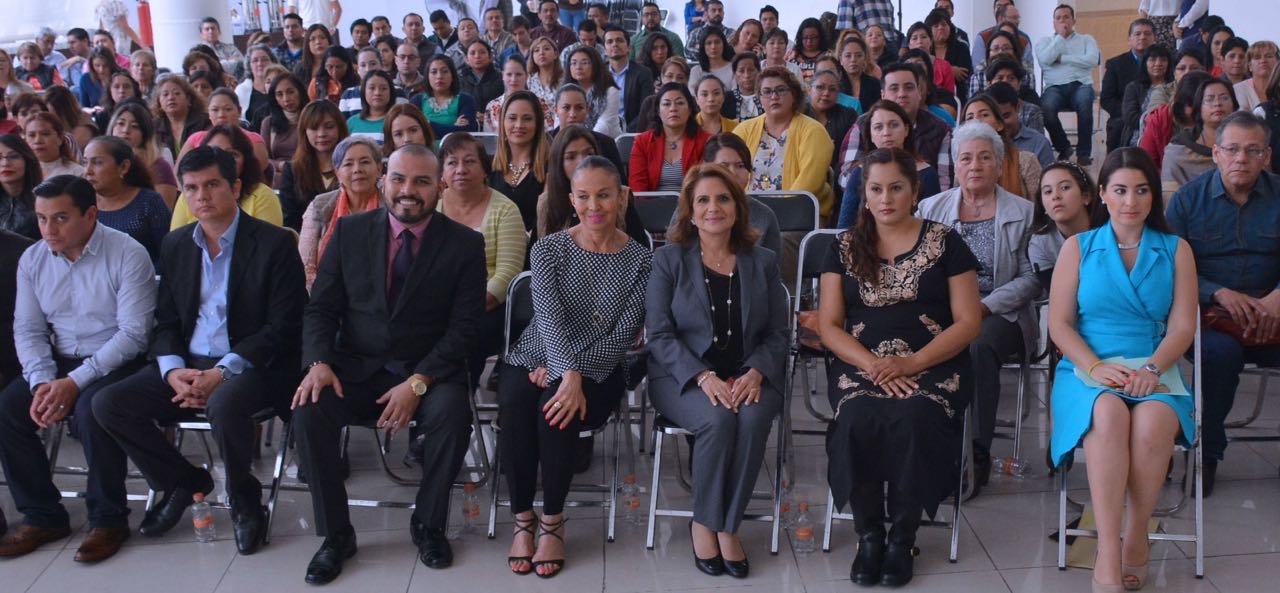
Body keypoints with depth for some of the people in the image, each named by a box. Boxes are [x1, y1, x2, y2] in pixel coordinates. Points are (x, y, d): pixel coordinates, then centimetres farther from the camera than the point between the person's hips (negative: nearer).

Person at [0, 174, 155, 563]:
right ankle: (43, 516, 0)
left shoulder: (127, 255, -13)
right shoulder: (32, 260, 4)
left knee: (93, 408, -33)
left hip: (116, 363, -5)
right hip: (59, 361, 6)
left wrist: (75, 382, -22)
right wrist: (41, 382, -13)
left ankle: (108, 520, -13)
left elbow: (132, 333, -17)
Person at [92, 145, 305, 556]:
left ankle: (244, 498, -8)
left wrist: (222, 373, -20)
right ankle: (183, 482, 9)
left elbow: (282, 327, -11)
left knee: (224, 405, -38)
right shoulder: (176, 244, 13)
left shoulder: (274, 243, -6)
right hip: (188, 364, 6)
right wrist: (173, 370, -9)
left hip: (251, 365, -6)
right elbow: (165, 321, 13)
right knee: (108, 404, -13)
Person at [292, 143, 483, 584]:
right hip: (356, 367, 2)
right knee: (308, 410, -25)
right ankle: (335, 532, -6)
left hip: (430, 370, -2)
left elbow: (464, 328, -8)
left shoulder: (464, 244, -3)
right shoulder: (350, 231, 3)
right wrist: (319, 362, -16)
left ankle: (428, 525, -6)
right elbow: (321, 307, 3)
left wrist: (418, 383, -20)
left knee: (452, 413, -32)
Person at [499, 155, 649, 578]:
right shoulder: (548, 249, 0)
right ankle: (522, 519, -15)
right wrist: (569, 374, -31)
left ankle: (552, 521, -13)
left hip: (596, 371, -1)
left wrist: (566, 373, -16)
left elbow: (622, 336, -6)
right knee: (515, 402, -33)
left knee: (556, 407, -33)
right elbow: (549, 316, -14)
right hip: (535, 360, 1)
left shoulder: (639, 261, -1)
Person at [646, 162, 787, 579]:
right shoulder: (669, 259, 4)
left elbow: (777, 334, 8)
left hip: (749, 377, 2)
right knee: (718, 419, -33)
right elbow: (659, 334, -4)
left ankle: (727, 525, -15)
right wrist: (704, 377, -18)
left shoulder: (763, 263, 11)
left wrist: (755, 373, -13)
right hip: (684, 375, -2)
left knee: (754, 417, -32)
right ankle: (704, 523, -10)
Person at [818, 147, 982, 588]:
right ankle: (869, 534, -13)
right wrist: (872, 365, -12)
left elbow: (969, 321, 1)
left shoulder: (944, 242, 7)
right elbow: (828, 325, 6)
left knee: (914, 417, -33)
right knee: (859, 418, -31)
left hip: (932, 366, -1)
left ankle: (903, 538, -15)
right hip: (861, 365, 1)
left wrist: (913, 363, -13)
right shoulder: (845, 246, 12)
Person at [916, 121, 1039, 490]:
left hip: (999, 313, -1)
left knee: (980, 350, -34)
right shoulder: (931, 208, 16)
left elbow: (1031, 278, 2)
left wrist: (985, 305, -12)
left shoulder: (1023, 213, 9)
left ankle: (976, 457, -25)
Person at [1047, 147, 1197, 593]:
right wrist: (1094, 366, -12)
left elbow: (1183, 327, 5)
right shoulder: (1078, 248, 13)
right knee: (1109, 414, -36)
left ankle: (1136, 537, -16)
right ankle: (1107, 555, -35)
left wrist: (1152, 369, -14)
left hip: (1154, 372, 1)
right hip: (1088, 371, 0)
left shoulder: (1176, 251, 15)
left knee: (1152, 422, -35)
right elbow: (1059, 324, 5)